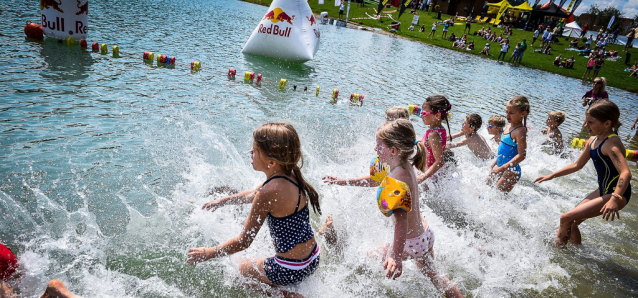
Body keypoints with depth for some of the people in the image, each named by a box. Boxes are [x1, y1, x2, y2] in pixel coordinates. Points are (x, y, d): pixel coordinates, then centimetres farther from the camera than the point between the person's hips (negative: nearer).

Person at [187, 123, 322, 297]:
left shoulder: (269, 193, -27)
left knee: (240, 268, 17)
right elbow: (253, 195, 16)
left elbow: (244, 242, -18)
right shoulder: (291, 176, -3)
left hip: (291, 271, -8)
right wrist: (221, 201, 26)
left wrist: (208, 253, -4)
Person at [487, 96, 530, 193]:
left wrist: (503, 168, -32)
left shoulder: (520, 131, -20)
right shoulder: (509, 127, 8)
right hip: (501, 166, 10)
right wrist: (495, 163, 26)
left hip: (511, 170, -10)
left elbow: (521, 155, -27)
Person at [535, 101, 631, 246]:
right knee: (572, 223, 14)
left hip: (617, 193, -10)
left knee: (566, 218, -15)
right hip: (603, 191, 10)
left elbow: (626, 173, -37)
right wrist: (551, 176, 17)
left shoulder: (611, 144, -23)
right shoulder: (592, 141, 6)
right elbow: (577, 165, 18)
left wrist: (615, 199, -51)